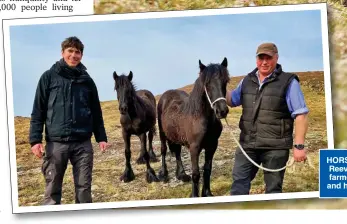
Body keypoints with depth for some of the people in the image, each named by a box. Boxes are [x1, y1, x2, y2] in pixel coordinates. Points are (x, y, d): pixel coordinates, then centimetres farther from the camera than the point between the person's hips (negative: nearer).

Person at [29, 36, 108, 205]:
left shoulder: (87, 80, 9)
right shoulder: (49, 77, 2)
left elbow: (96, 112, 14)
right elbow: (38, 110, 0)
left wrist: (101, 137, 8)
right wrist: (35, 139, -8)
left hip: (83, 143, 2)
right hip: (56, 142, -2)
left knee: (84, 188, 6)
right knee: (52, 190, 4)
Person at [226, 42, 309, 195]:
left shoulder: (288, 82, -8)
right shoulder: (247, 80, 8)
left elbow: (301, 115, -10)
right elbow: (232, 100, 24)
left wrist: (299, 146, -16)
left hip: (275, 147, -5)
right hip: (247, 144, 5)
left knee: (273, 189, 7)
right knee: (239, 183, 9)